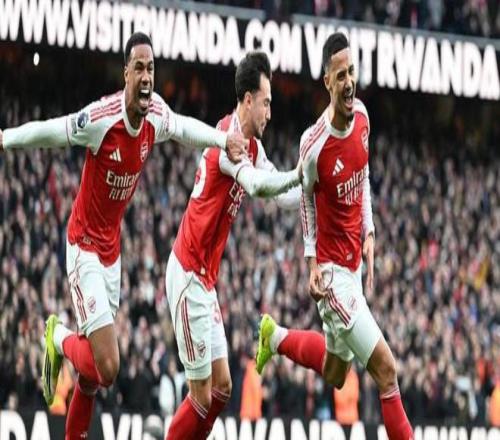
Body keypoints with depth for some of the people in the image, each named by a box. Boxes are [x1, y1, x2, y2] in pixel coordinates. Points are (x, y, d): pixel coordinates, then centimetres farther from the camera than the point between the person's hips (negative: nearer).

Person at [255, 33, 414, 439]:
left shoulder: (362, 116, -4)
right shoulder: (314, 143, -21)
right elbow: (307, 197, -2)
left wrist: (369, 234, 6)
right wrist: (311, 260, -5)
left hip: (355, 262, 7)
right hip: (332, 270, -7)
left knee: (335, 373, 25)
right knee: (386, 370, -12)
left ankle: (275, 336, 46)